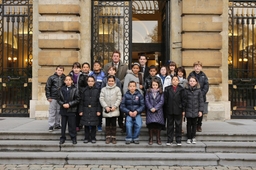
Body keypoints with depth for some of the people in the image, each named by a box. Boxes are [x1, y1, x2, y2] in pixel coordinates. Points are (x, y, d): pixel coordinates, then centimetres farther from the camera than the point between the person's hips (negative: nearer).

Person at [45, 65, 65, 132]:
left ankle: (57, 124, 20)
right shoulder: (51, 78, -2)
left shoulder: (64, 78, 5)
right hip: (53, 98, -3)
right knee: (52, 112, 1)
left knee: (59, 112, 9)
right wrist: (48, 97, -7)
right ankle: (51, 126, 7)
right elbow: (47, 87, -2)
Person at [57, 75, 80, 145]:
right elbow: (59, 99, 8)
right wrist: (63, 104, -10)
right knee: (63, 125, 9)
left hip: (71, 110, -2)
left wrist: (69, 104, -13)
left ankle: (73, 138, 13)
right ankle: (62, 138, 19)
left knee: (72, 125, 2)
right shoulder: (62, 89, 6)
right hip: (63, 110, 3)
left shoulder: (75, 89, -2)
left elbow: (77, 100, -5)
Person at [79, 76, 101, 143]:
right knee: (86, 125, 5)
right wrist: (80, 111, 0)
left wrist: (99, 111, -4)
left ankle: (93, 138, 16)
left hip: (94, 110, -1)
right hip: (86, 110, 1)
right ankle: (86, 138, 16)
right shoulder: (84, 90, 4)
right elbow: (81, 102, 5)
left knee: (93, 125, 4)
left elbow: (99, 101, 0)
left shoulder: (97, 90, 1)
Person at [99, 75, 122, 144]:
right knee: (107, 123, 7)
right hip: (106, 110, 1)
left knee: (113, 123, 3)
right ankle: (108, 137, 15)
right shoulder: (103, 89, 6)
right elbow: (101, 99, 0)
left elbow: (119, 99, -2)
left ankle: (113, 137, 11)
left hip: (114, 110, -1)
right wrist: (106, 106, -10)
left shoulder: (117, 89, 2)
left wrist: (115, 106, -12)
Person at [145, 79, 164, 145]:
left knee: (158, 124, -2)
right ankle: (151, 139, 7)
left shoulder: (161, 92, 7)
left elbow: (162, 101, -1)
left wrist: (155, 108, -11)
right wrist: (150, 108, -12)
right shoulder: (148, 92, 8)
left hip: (158, 111, 0)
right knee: (151, 124, -3)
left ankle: (158, 139, 9)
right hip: (150, 110, 0)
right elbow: (146, 100, 1)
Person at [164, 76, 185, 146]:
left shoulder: (181, 89, 1)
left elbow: (183, 100, 1)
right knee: (170, 125, 8)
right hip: (169, 110, 1)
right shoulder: (167, 89, 4)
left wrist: (183, 110, -3)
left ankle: (178, 140, 17)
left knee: (178, 125, 6)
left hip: (178, 110, -1)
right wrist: (165, 110, 0)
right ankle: (169, 140, 16)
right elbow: (165, 100, 3)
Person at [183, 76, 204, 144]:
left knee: (194, 124, 9)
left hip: (196, 110, 0)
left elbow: (201, 101, 1)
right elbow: (184, 100, 0)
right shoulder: (186, 90, -2)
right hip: (188, 110, 0)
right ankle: (189, 138, 16)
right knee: (189, 124, 6)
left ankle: (193, 137, 21)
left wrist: (200, 110, -3)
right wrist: (183, 110, -3)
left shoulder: (198, 90, -1)